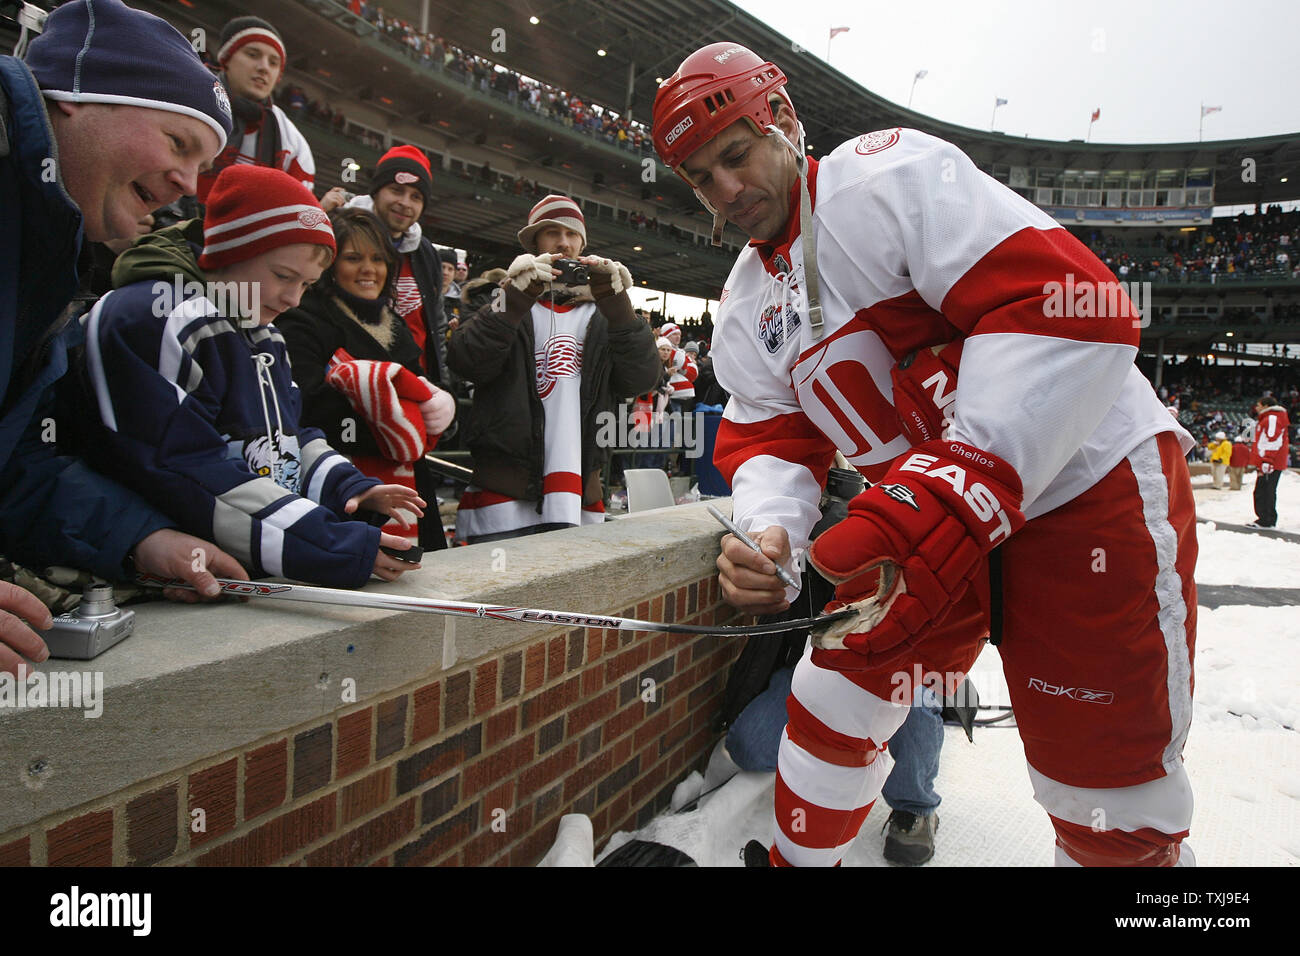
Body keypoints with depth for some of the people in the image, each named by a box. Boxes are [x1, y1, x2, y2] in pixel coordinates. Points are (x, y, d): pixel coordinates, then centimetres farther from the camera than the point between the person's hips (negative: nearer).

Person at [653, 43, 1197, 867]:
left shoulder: (889, 174, -15)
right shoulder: (744, 309, 9)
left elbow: (1070, 308, -26)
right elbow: (771, 438, 8)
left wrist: (961, 487, -34)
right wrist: (767, 534, -15)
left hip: (1090, 484, -6)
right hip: (932, 521, 7)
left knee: (1114, 813, -3)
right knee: (834, 700, 11)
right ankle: (798, 855, 34)